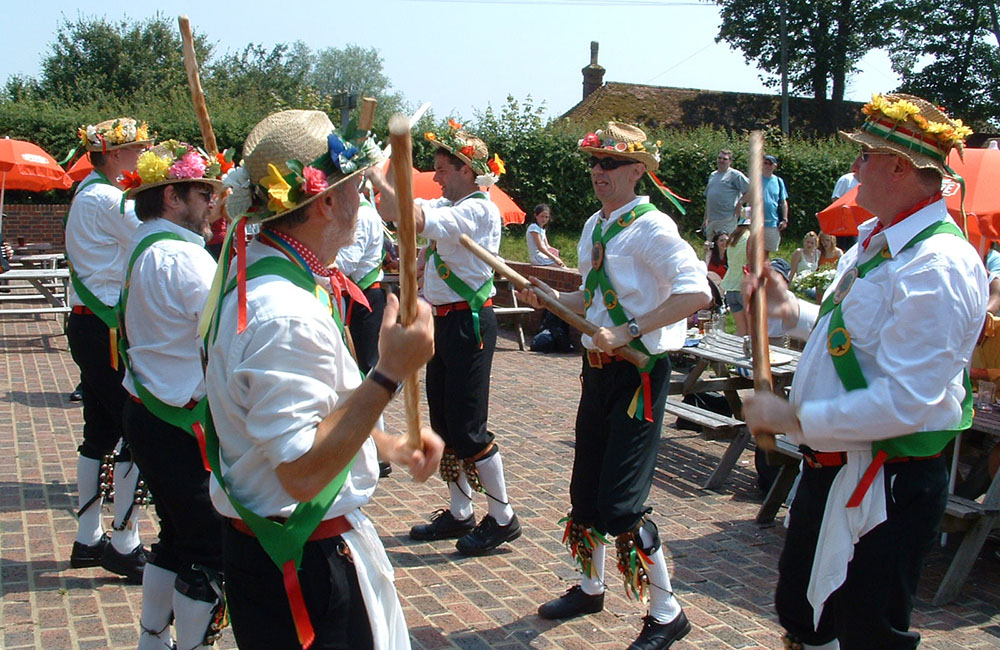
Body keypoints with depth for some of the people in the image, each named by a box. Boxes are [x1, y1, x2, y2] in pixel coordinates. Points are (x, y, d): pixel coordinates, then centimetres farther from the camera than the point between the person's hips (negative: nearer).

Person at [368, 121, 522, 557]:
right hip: (446, 321, 10)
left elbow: (413, 219, -29)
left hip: (469, 322, -10)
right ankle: (459, 513, 27)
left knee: (468, 427, -4)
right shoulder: (448, 206, 13)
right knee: (443, 423, 14)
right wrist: (379, 181, 3)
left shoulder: (478, 210, -17)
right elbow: (393, 212, 18)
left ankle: (503, 519, 9)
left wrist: (378, 178, -21)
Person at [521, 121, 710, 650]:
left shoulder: (651, 227, -16)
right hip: (599, 368, 9)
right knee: (585, 488, 18)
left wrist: (629, 331, -28)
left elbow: (696, 292, -27)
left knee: (620, 502, -8)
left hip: (639, 371, -8)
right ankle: (590, 587, 38)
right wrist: (551, 298, 4)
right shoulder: (594, 227, 10)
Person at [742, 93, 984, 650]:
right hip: (830, 472, 10)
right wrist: (792, 312, 9)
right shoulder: (876, 242, 9)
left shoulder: (937, 265, -25)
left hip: (886, 489, -10)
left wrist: (796, 418, -24)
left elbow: (907, 401, -31)